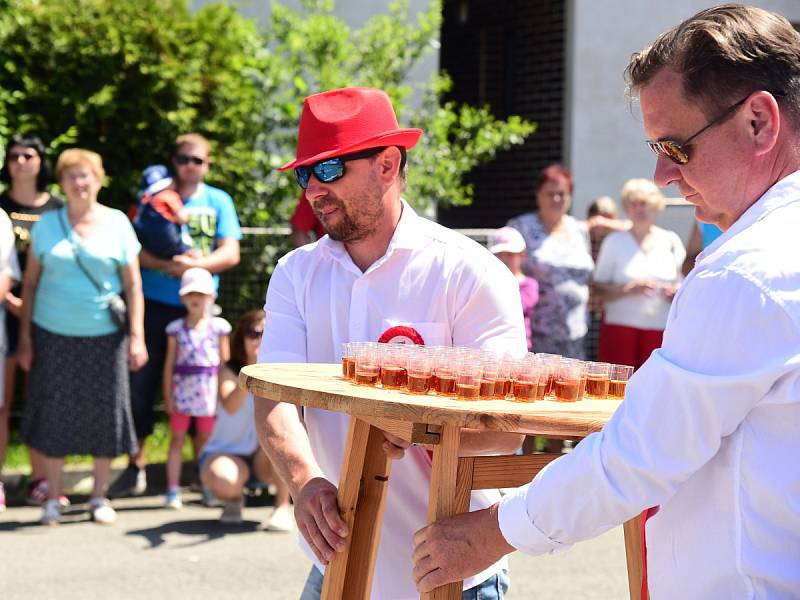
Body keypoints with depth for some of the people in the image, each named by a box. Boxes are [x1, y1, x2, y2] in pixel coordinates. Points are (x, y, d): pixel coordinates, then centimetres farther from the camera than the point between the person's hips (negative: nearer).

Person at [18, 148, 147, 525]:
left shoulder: (117, 223, 2)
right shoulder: (47, 224, 3)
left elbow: (133, 285, 1)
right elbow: (30, 283, 5)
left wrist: (137, 337, -5)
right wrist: (25, 338, 1)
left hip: (104, 337, 0)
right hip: (54, 335, 0)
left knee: (104, 414, 3)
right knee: (53, 414, 2)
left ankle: (99, 497, 17)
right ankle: (53, 499, 14)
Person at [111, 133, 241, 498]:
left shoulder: (219, 202, 8)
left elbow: (230, 254, -1)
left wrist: (195, 265, -17)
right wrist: (169, 264, -18)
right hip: (155, 304, 0)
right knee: (142, 383, -1)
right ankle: (136, 467, 8)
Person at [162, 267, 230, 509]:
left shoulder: (219, 326, 2)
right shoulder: (176, 328, 4)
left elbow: (225, 361, 5)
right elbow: (169, 363, 5)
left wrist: (224, 392, 1)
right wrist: (168, 395, 1)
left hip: (209, 391, 0)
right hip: (182, 390, 1)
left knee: (206, 439, 6)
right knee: (177, 438, 2)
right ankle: (173, 490, 5)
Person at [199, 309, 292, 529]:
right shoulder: (229, 371, -10)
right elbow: (230, 406, -33)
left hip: (263, 456, 2)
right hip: (226, 452, -2)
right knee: (224, 482, -36)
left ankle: (283, 507, -19)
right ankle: (235, 499, 4)